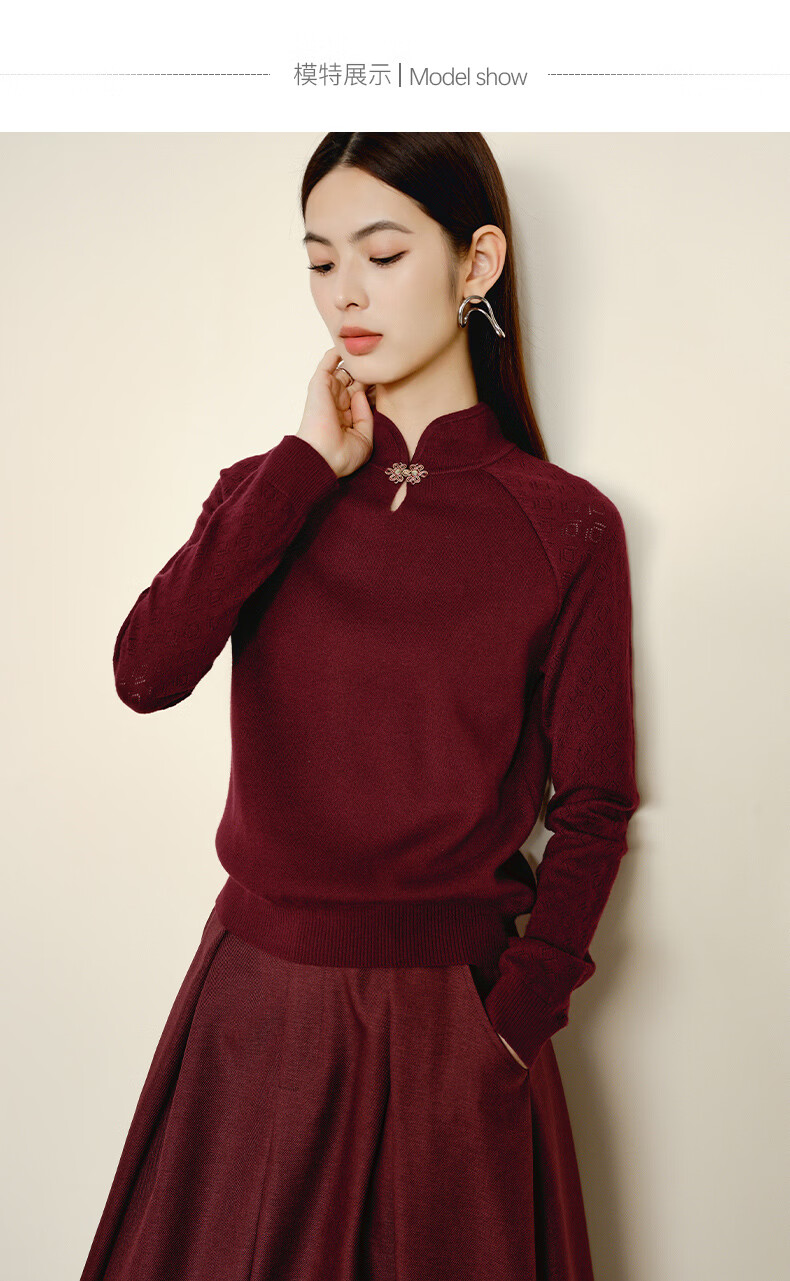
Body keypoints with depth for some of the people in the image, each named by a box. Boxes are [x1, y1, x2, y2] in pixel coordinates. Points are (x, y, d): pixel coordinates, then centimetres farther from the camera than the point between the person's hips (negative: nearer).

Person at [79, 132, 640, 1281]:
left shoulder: (567, 529, -8)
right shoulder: (272, 490, 2)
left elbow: (592, 807, -3)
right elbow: (145, 672, -16)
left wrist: (512, 1022, -10)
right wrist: (307, 468, -13)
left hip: (450, 1013, -2)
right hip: (258, 993, 3)